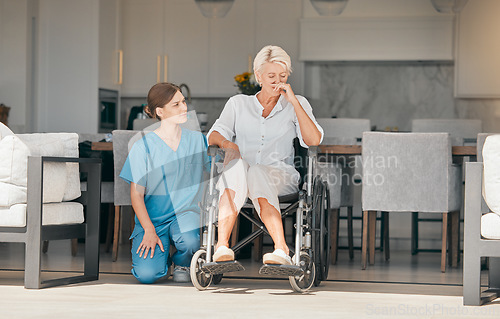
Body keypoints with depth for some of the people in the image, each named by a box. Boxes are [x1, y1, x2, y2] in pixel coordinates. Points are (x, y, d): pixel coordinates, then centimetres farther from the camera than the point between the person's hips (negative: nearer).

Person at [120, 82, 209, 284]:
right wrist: (149, 231, -15)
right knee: (147, 274, -24)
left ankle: (182, 264, 4)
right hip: (152, 218, -1)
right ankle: (160, 256, 15)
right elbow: (136, 194, -4)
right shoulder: (143, 147, -3)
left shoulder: (197, 140, 6)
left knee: (189, 241, -35)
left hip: (185, 213, 1)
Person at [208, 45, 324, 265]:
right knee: (236, 167, -37)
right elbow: (214, 134, 9)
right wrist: (225, 142, -16)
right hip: (241, 171, 1)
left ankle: (280, 250, -52)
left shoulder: (297, 104, 18)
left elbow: (314, 141, 1)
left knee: (257, 173, -38)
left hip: (280, 175, -1)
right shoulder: (238, 103, 22)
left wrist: (293, 101, -3)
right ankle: (222, 245, -50)